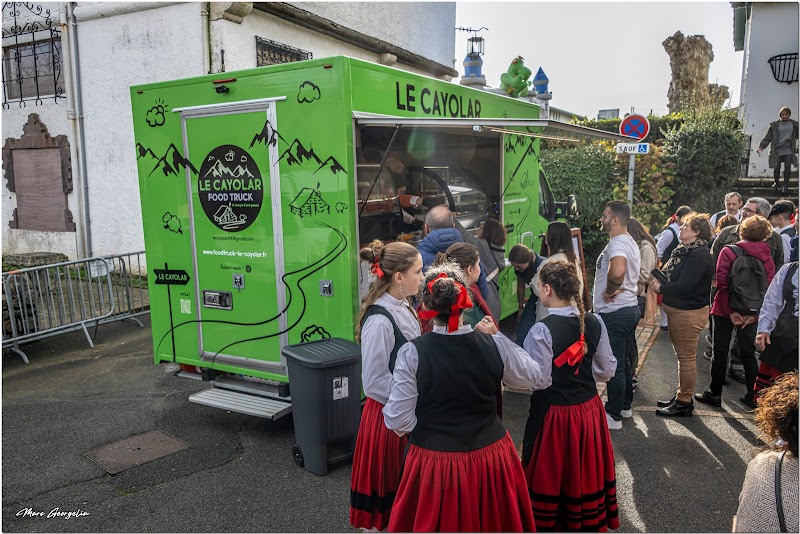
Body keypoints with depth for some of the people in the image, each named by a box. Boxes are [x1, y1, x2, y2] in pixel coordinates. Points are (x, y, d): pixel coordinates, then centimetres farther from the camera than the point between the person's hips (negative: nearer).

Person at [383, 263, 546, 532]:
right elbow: (539, 377, 7)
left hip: (434, 462, -2)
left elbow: (398, 421, -15)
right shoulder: (495, 346, -12)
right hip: (492, 458, 2)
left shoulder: (413, 353, -18)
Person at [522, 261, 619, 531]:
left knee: (550, 477, 13)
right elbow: (608, 370, 3)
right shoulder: (595, 323, -6)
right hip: (589, 410, 6)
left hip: (553, 414, -5)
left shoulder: (541, 331, -23)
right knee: (586, 472, 23)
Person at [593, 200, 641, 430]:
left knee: (614, 365, 1)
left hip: (614, 313, -10)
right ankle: (625, 406, 35)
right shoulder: (630, 242, 13)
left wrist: (609, 290, -22)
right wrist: (617, 288, 7)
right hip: (629, 307, 10)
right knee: (623, 361, 21)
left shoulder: (617, 243, -21)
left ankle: (613, 415, 12)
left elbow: (617, 271, -40)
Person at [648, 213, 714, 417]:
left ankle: (684, 403, 10)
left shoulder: (699, 255, -20)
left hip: (688, 313, -10)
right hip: (677, 310, 10)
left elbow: (684, 286, -25)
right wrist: (658, 279, -11)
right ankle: (681, 397, 31)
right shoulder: (684, 251, 11)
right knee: (682, 355, 18)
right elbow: (670, 275, 10)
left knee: (687, 357, 0)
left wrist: (660, 287, -15)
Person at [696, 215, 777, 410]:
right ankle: (753, 396, 21)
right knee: (748, 353, 14)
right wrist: (754, 314, -8)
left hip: (725, 311, -3)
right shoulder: (767, 257, 0)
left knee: (720, 352, 6)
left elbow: (722, 284, -16)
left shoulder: (728, 252, -10)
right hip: (751, 313, 3)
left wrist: (730, 311, -13)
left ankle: (714, 394, 13)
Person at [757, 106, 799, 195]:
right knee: (777, 168, 3)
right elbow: (767, 138, 2)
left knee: (787, 167, -8)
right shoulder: (774, 125, 3)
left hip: (788, 150, 1)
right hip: (777, 151, -1)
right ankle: (777, 183, 29)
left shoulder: (794, 124, 9)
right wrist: (761, 147, -10)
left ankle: (786, 186, -2)